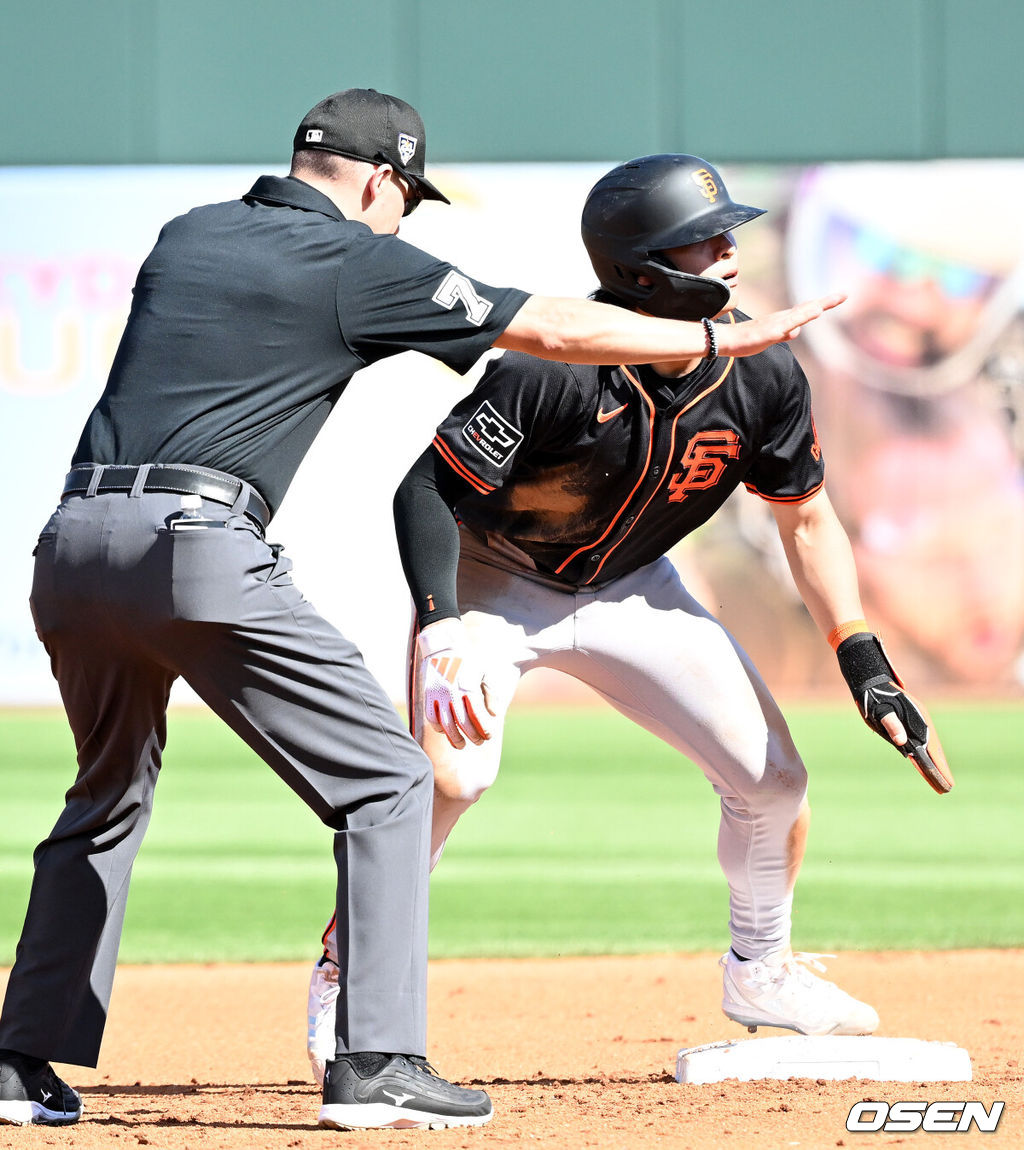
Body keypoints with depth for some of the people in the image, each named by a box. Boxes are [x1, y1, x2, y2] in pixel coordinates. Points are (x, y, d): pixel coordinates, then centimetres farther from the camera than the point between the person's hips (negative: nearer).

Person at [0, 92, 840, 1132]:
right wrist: (731, 340, 15)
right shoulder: (361, 265, 5)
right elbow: (555, 331, 6)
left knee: (108, 799, 26)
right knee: (384, 780, 3)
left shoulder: (185, 235, 21)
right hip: (197, 543, -6)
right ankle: (375, 1065, -7)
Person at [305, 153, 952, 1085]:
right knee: (451, 772, -28)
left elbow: (805, 517, -2)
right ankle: (346, 973, -5)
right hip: (494, 583, -5)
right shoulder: (554, 370, -33)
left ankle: (761, 973, 27)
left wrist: (864, 662, -8)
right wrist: (441, 632, -40)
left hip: (630, 590, 5)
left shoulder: (763, 373, -17)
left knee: (774, 777, 0)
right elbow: (427, 489, -28)